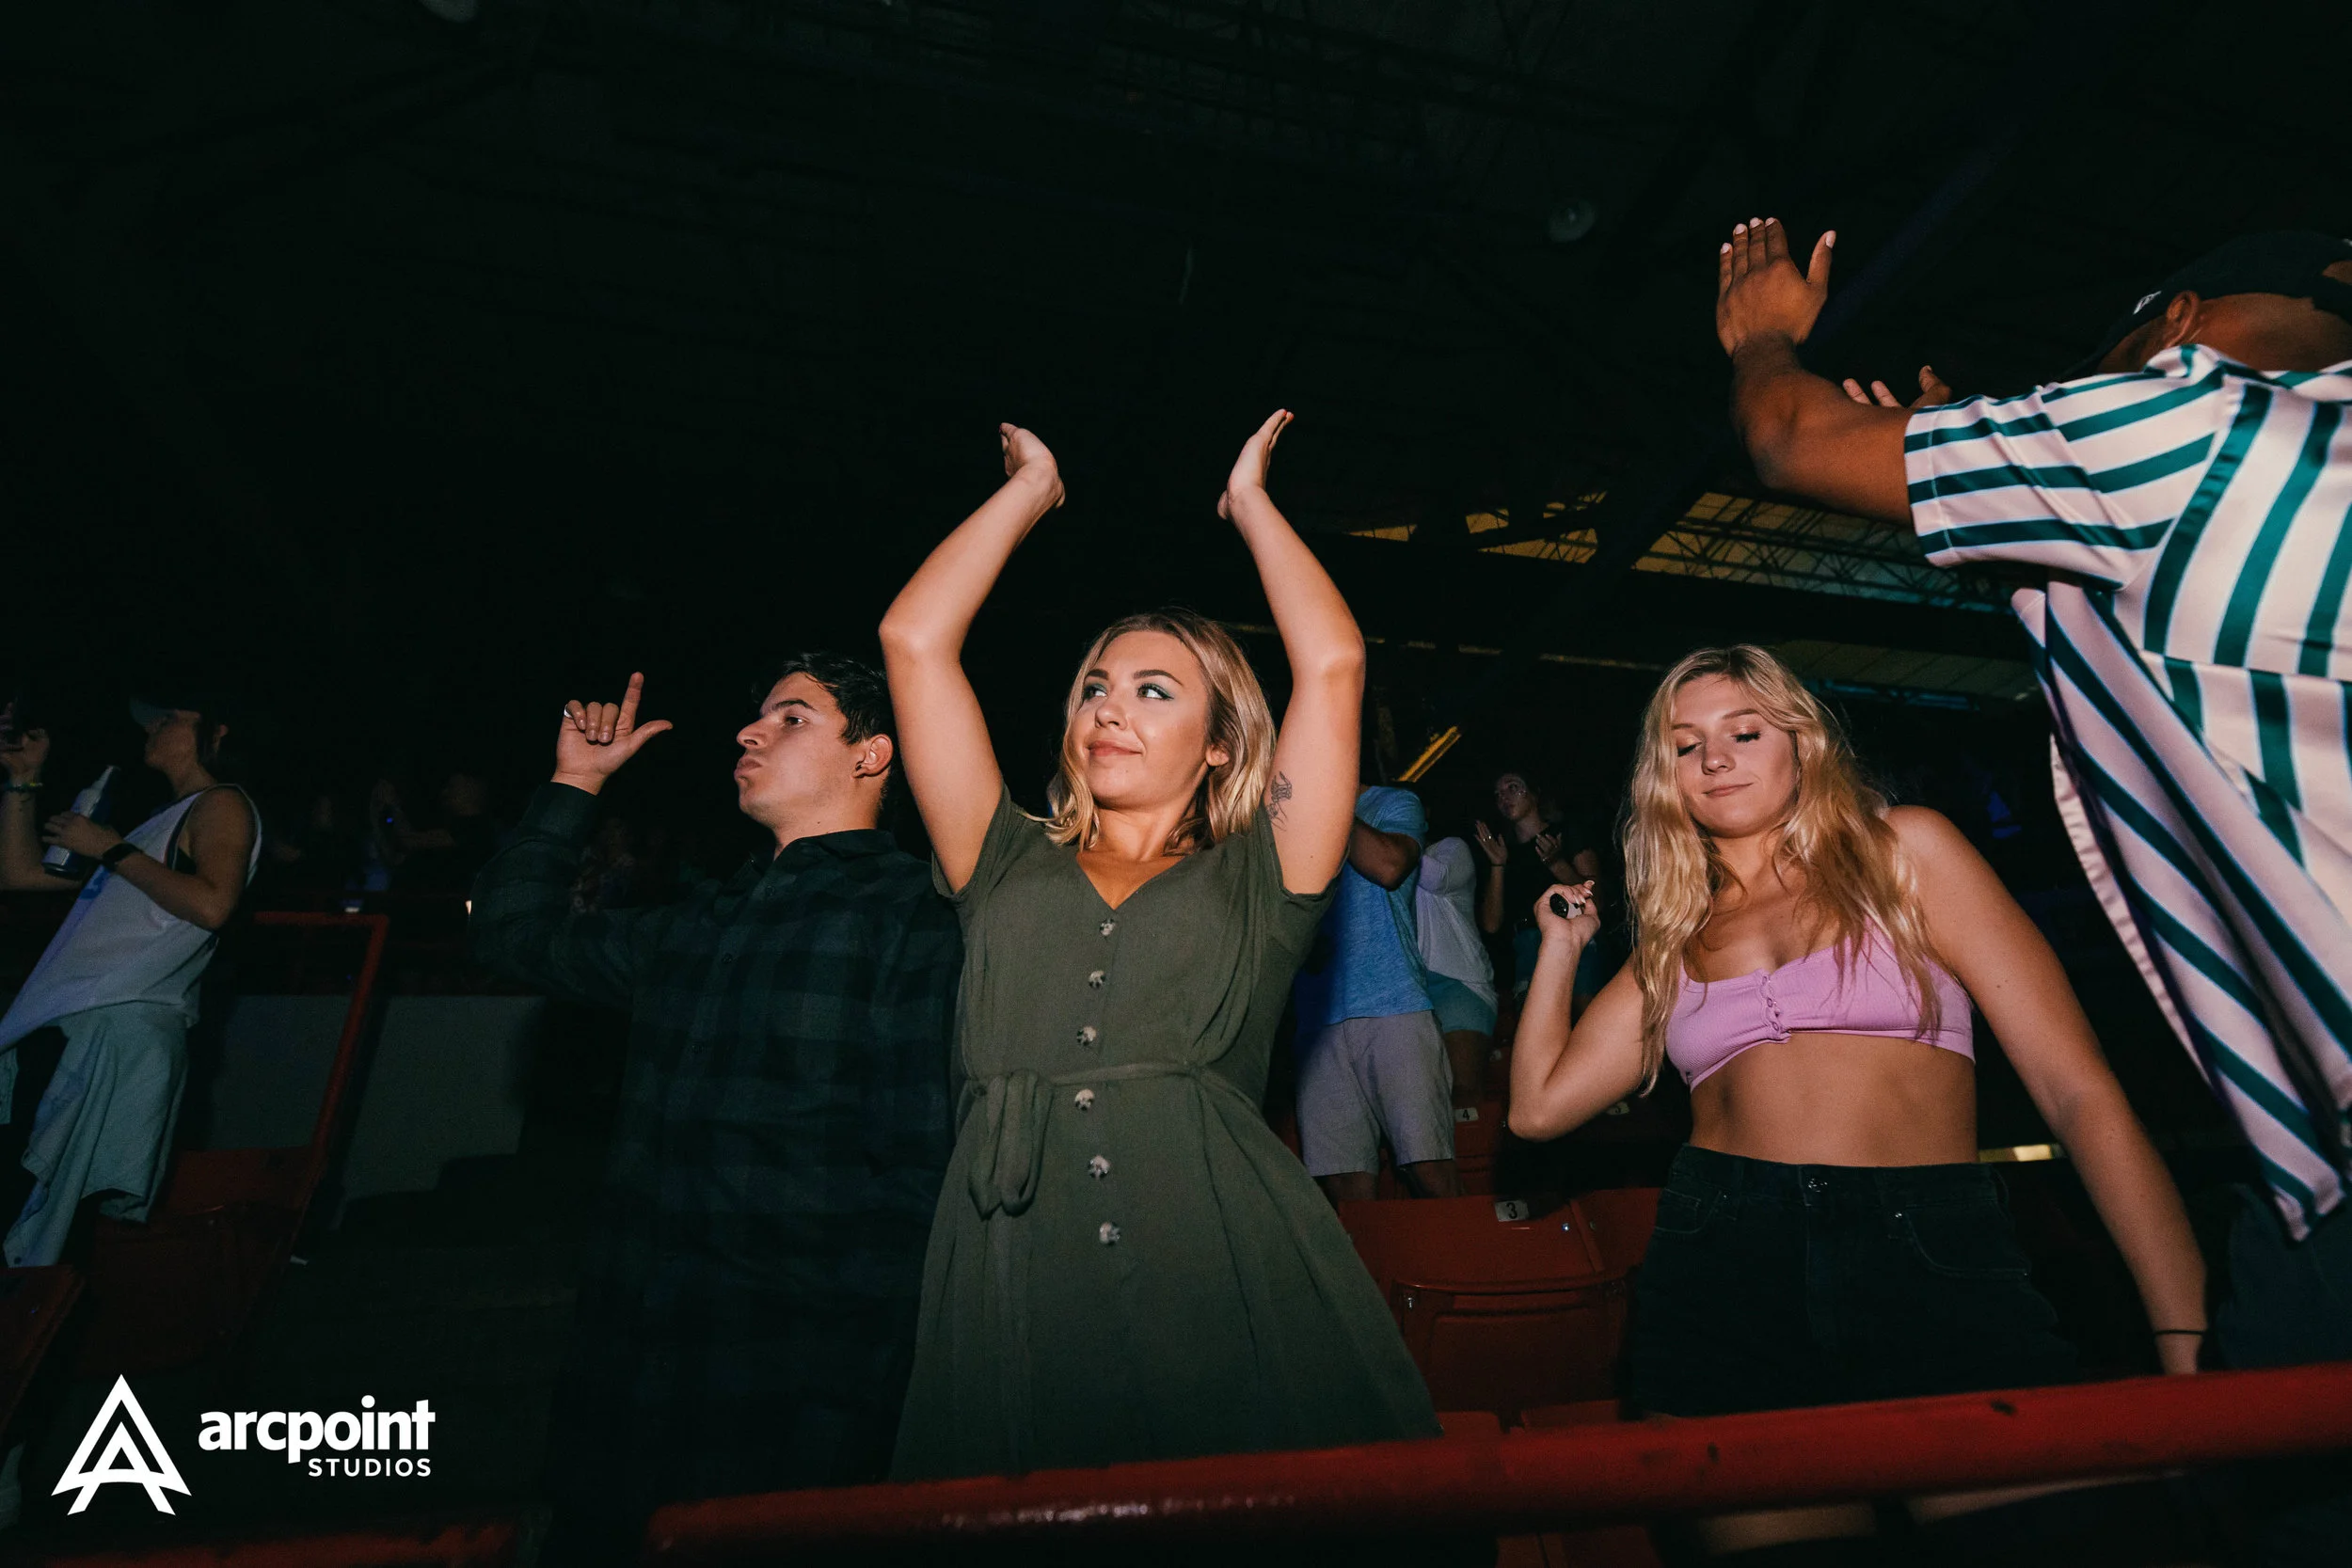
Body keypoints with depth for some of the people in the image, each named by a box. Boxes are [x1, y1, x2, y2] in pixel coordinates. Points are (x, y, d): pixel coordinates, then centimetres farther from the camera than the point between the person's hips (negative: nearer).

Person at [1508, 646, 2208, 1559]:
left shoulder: (1902, 849, 7)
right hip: (1720, 1272, 2)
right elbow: (1539, 1106, 9)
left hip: (1939, 1256, -1)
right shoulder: (1674, 942, 14)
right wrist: (1561, 943, 17)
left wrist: (2188, 1337, -10)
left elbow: (2078, 1089, 0)